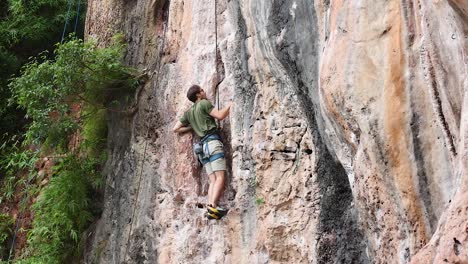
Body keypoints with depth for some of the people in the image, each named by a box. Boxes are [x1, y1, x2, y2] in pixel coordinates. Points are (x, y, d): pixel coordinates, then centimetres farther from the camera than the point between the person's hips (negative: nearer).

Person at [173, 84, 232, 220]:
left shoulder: (188, 113, 25)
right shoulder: (204, 103, 5)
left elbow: (175, 129, 26)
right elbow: (220, 115, -5)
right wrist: (230, 105, 10)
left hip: (203, 145, 7)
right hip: (213, 141, -7)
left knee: (213, 180, -1)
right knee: (220, 177, -16)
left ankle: (210, 208, -18)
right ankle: (213, 205, -33)